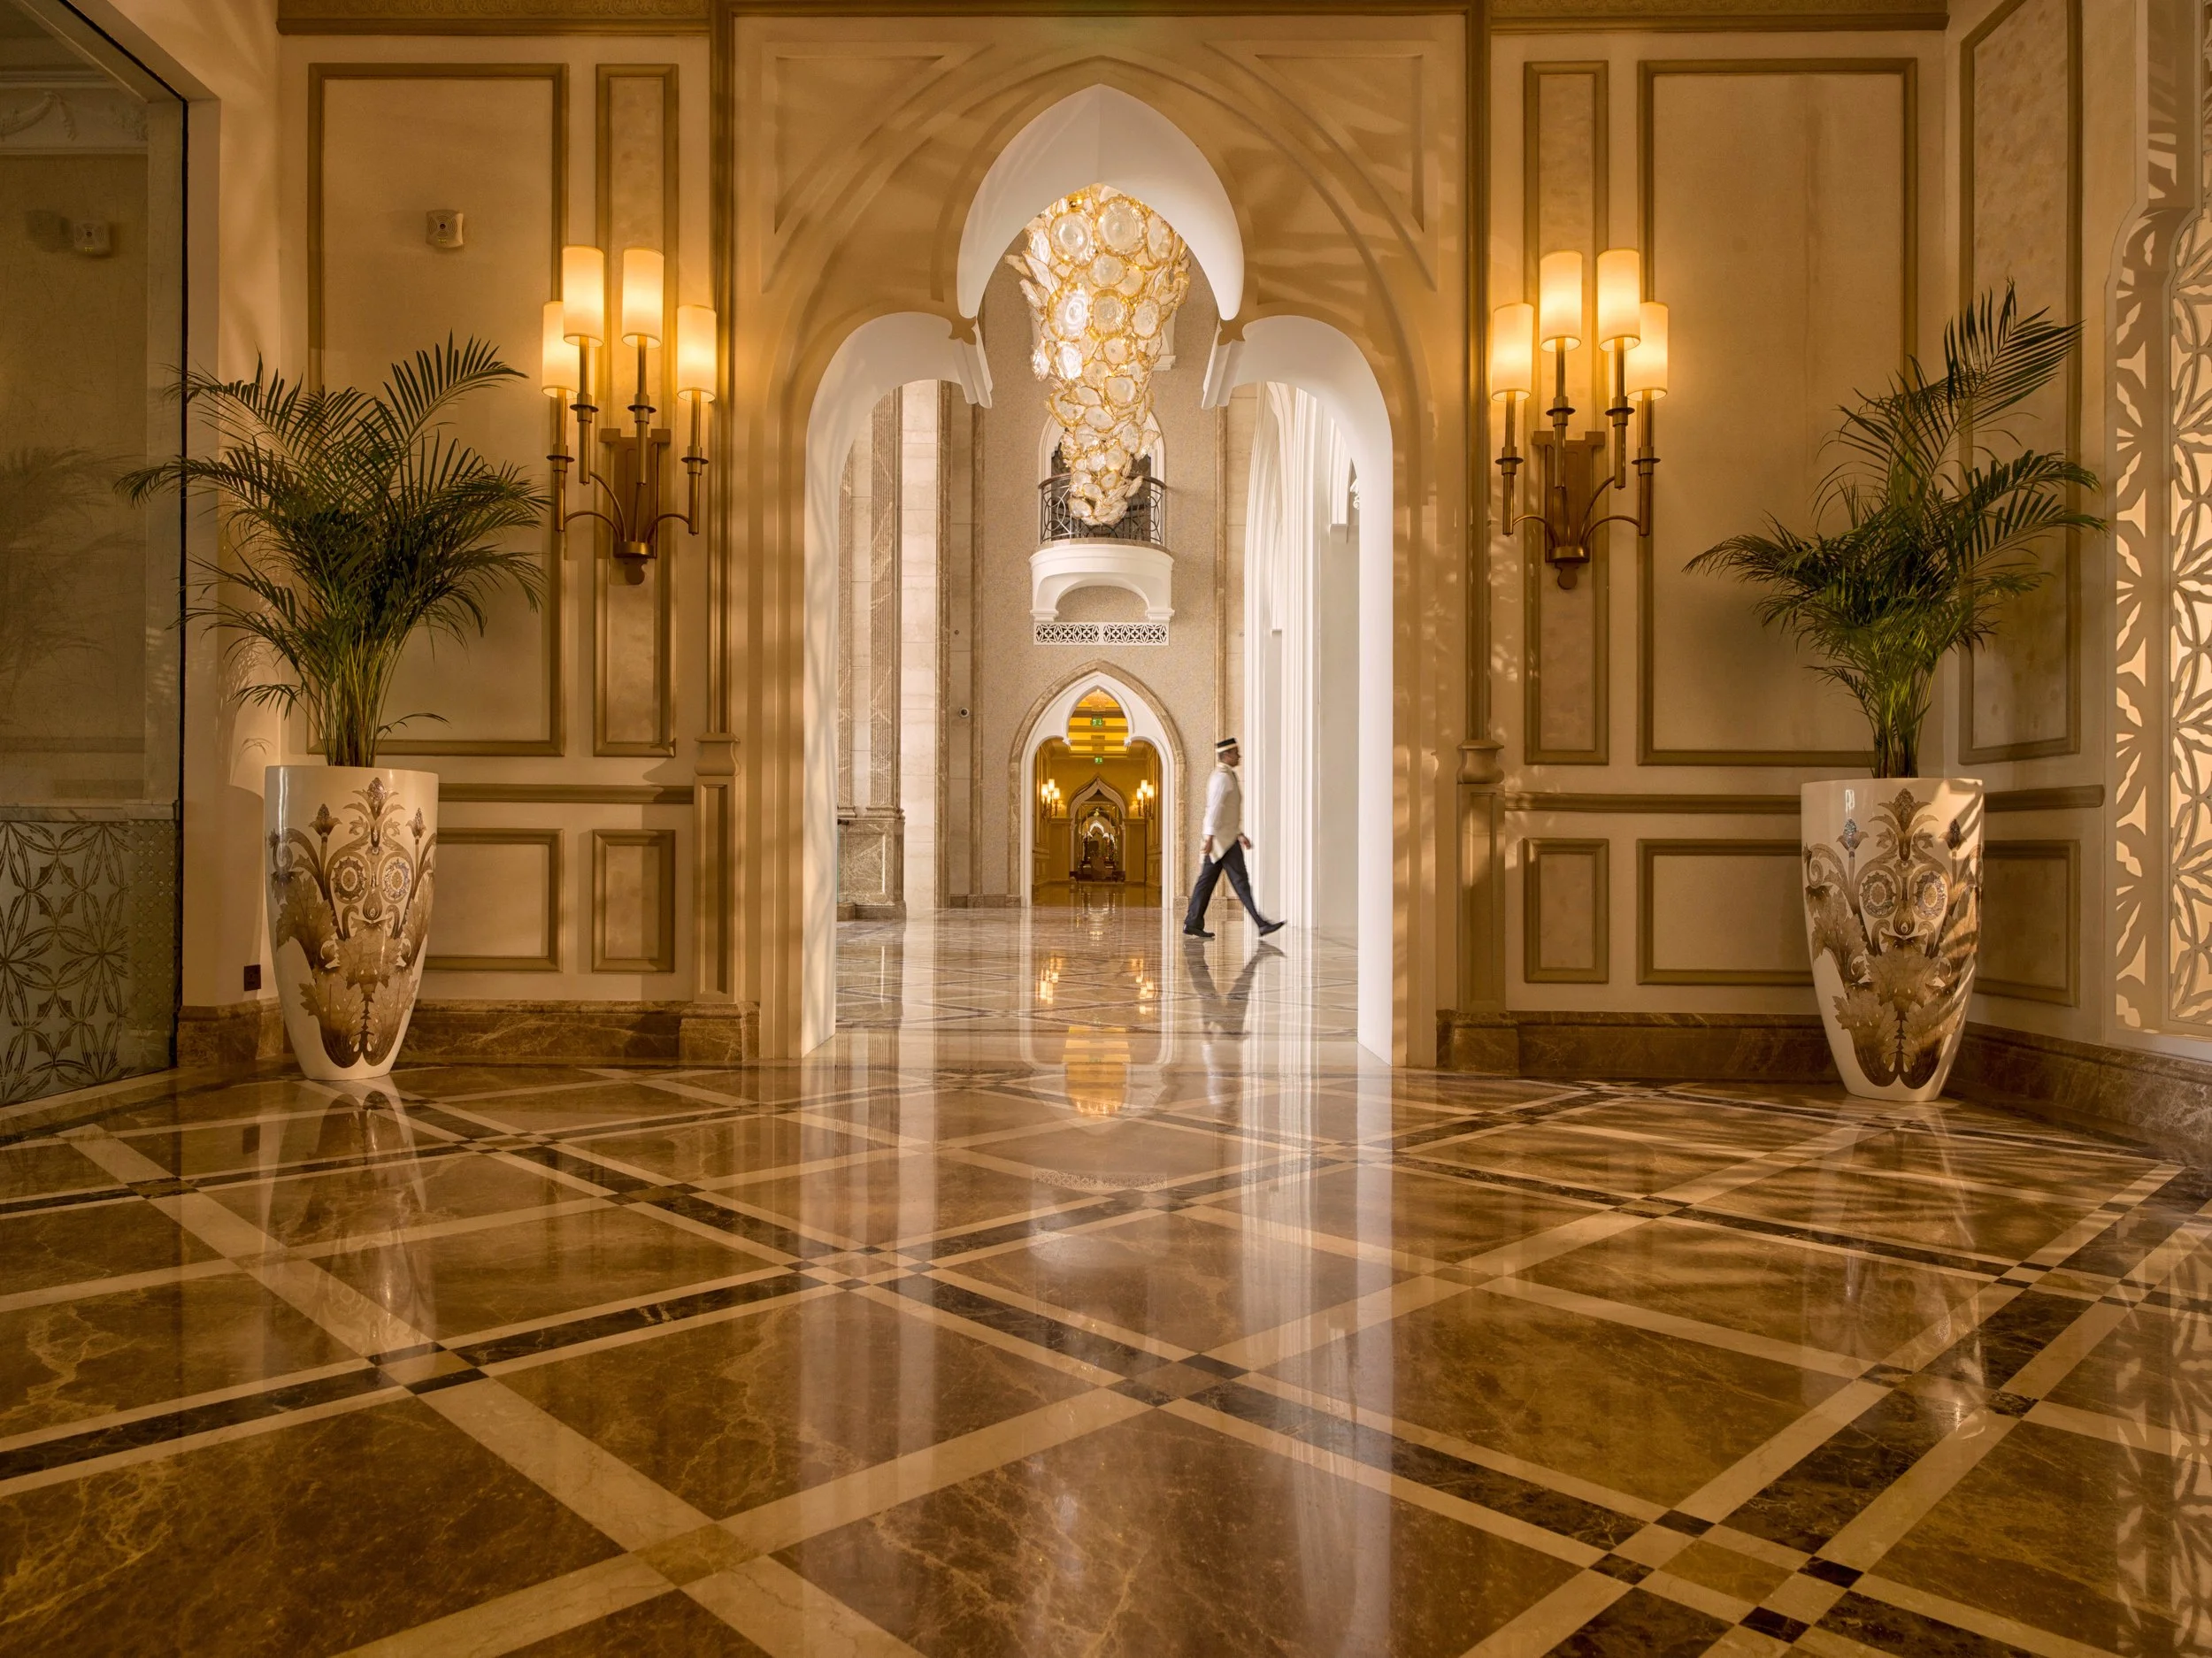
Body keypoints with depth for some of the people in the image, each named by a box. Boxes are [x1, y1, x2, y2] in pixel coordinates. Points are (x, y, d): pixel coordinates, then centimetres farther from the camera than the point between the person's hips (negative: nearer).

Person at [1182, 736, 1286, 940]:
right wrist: (1209, 837, -27)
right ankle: (1262, 924, -7)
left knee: (1207, 881, 7)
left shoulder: (1226, 776, 21)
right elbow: (1214, 809, -22)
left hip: (1224, 838, 10)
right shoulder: (1222, 777, -13)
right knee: (1240, 881, -8)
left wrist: (1240, 834, 25)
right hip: (1223, 839, -10)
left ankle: (1192, 924, 6)